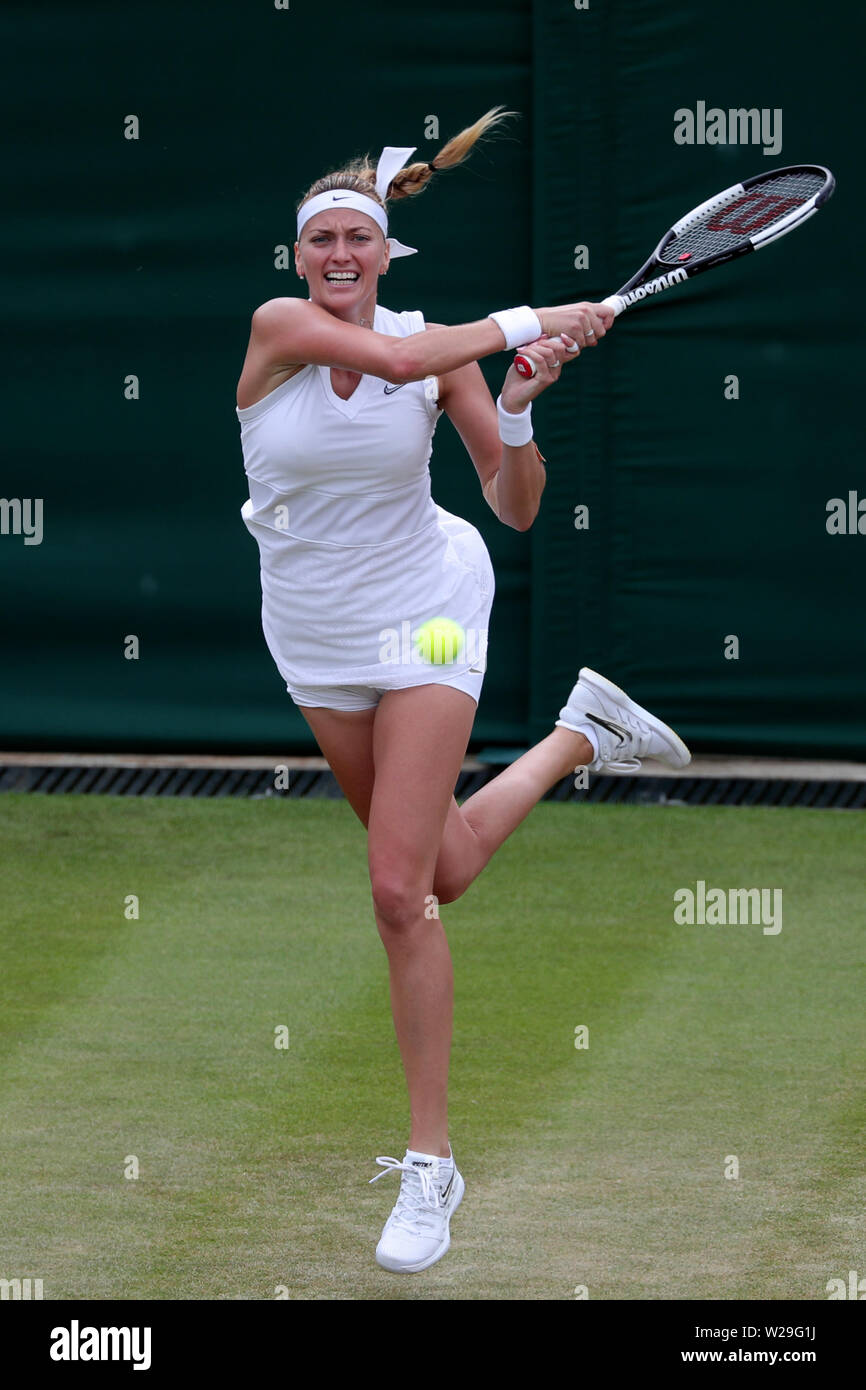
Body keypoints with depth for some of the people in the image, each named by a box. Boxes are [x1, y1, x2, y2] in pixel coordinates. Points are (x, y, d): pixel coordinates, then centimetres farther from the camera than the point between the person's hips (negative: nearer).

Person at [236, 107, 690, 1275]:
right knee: (442, 869, 19)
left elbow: (517, 510, -8)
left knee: (401, 889, -14)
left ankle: (433, 1161, -5)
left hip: (424, 615, -2)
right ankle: (577, 737, 51)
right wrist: (529, 322, -30)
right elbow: (391, 358, -35)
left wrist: (518, 410, -25)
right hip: (315, 639, 3)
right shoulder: (279, 327, -15)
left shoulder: (443, 349, -11)